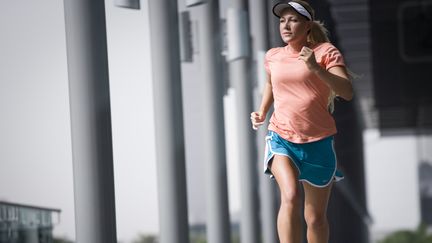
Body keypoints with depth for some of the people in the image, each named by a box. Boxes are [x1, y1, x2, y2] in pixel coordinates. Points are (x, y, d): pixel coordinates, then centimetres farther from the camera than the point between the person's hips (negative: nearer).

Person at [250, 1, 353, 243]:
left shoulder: (326, 52, -3)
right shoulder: (273, 57, 8)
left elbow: (347, 92, -16)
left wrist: (316, 68, -27)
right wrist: (262, 113, 15)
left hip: (318, 142, -1)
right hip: (281, 139, 1)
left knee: (316, 217, 7)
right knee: (291, 196, -27)